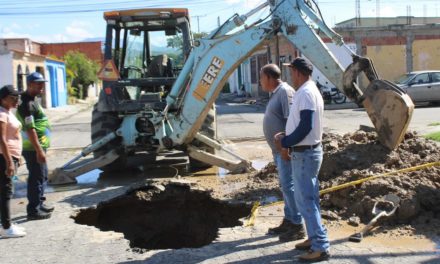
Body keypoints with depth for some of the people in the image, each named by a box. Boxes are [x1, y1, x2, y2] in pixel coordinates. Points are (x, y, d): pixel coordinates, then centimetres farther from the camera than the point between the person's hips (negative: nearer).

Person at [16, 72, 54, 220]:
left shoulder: (32, 100, 14)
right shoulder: (27, 103, -18)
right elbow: (30, 129, -24)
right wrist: (39, 150, -25)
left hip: (38, 146, 10)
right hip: (33, 148, -10)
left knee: (42, 176, 19)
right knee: (37, 178, -4)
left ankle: (39, 204, 30)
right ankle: (33, 210, 3)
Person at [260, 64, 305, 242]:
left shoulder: (285, 91, -15)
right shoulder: (276, 93, 15)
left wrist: (286, 147, -26)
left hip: (285, 150, -10)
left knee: (289, 186, -6)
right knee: (285, 186, 15)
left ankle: (298, 227, 1)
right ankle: (288, 221, 25)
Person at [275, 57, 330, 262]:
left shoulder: (306, 93, -19)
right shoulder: (308, 91, 13)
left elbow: (305, 127, -25)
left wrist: (284, 143, -14)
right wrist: (286, 136, 7)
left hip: (304, 154, -10)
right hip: (307, 152, 10)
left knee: (305, 201, -7)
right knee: (309, 199, 16)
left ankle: (321, 247, -3)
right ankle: (314, 238, 26)